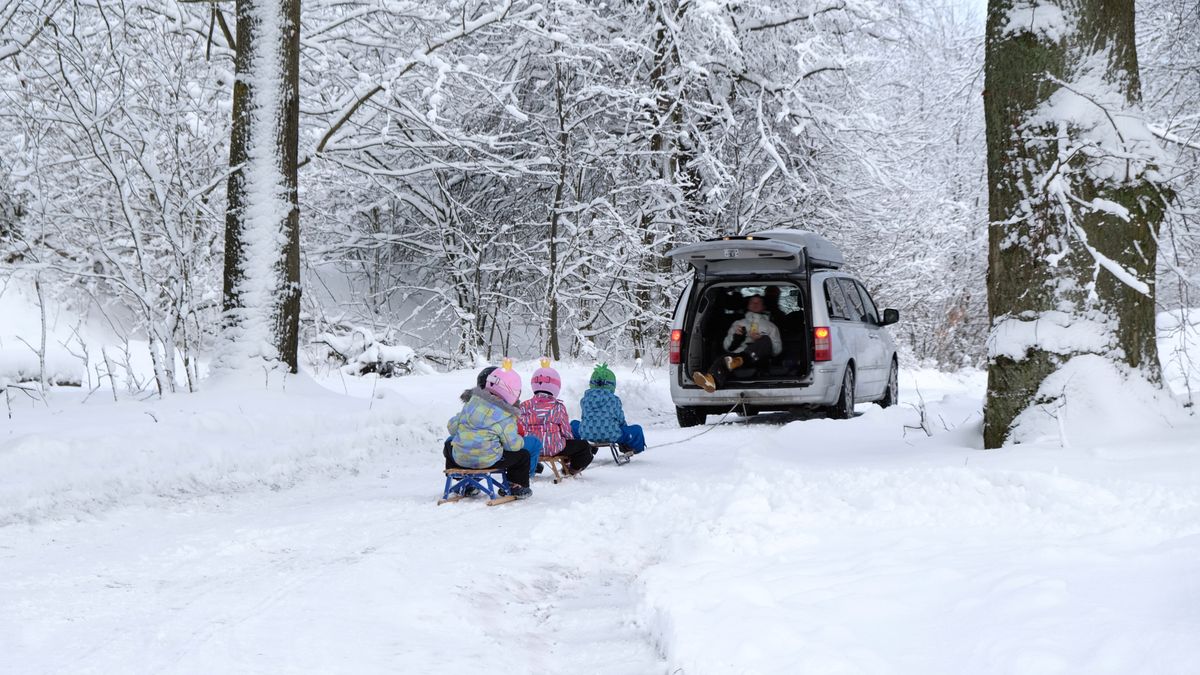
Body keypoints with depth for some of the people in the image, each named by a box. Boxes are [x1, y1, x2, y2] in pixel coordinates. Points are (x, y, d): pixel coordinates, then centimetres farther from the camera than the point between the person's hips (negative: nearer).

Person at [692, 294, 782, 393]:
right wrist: (735, 336, 4)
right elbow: (727, 347, 25)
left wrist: (760, 339, 0)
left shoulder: (770, 326, 33)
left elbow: (777, 349, 17)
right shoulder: (738, 323, 37)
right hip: (738, 353, 1)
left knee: (766, 339, -35)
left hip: (759, 358, -1)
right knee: (722, 359, -36)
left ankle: (737, 361, -60)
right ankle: (712, 380, -73)